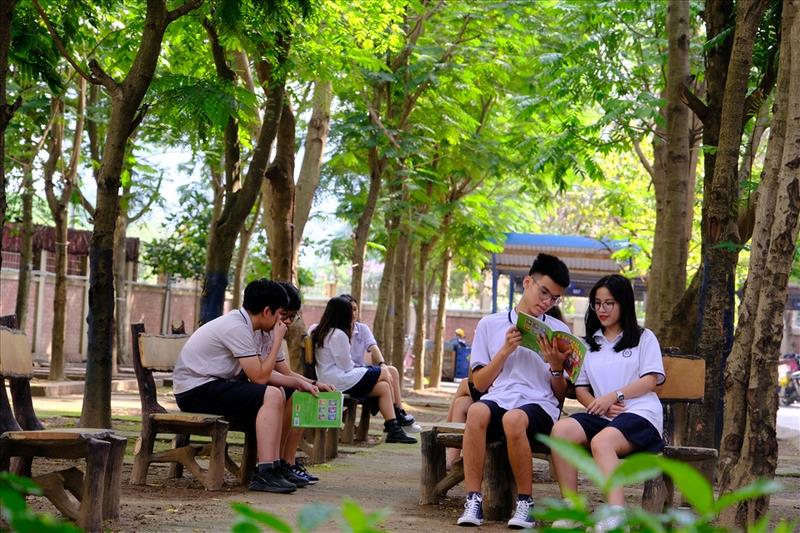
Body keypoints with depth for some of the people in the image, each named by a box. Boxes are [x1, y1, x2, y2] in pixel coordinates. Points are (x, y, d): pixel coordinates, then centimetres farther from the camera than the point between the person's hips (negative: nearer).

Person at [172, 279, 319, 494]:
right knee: (271, 396, -21)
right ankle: (265, 473, -24)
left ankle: (276, 466, 9)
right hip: (195, 390, -11)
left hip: (208, 385, 11)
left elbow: (262, 373, 13)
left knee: (277, 393, 15)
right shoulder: (237, 328, -20)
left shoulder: (244, 324, 10)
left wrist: (299, 384, 6)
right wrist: (277, 340, -12)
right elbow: (259, 377, -19)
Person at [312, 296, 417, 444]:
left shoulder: (322, 332, 14)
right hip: (340, 382, -10)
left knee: (383, 387, 5)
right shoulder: (339, 335, -16)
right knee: (384, 374, -1)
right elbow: (346, 367, -13)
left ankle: (393, 429, -3)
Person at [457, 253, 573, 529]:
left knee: (514, 419, -38)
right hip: (496, 399, 1)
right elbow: (479, 383, 10)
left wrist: (556, 366, -4)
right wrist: (505, 351, -2)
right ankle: (473, 499, -31)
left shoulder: (559, 331, 16)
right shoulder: (490, 325, 16)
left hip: (540, 405, -1)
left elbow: (561, 395, 16)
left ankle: (525, 501, -21)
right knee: (477, 411, -37)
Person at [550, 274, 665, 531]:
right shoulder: (590, 344, 25)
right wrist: (597, 405, -6)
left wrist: (613, 397, -12)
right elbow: (581, 388, 17)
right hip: (601, 416, 4)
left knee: (601, 441, -37)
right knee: (560, 429, -28)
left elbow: (651, 380, 1)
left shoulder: (644, 337, 14)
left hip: (639, 414, -4)